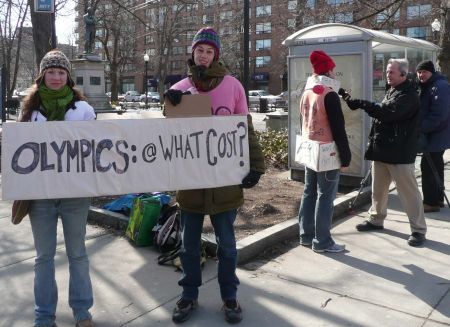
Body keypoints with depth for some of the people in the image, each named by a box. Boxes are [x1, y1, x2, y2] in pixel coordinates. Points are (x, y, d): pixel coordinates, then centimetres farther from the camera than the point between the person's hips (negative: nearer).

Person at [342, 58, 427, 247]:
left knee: (409, 191, -2)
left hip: (400, 152, -9)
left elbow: (387, 113, -28)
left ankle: (418, 229, 7)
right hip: (382, 149, 9)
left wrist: (360, 103, -30)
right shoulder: (391, 91, 16)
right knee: (378, 188, 18)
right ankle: (376, 219, 34)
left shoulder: (409, 95, -15)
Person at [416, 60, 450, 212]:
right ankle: (437, 198, 26)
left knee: (428, 166, -9)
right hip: (433, 134, 10)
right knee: (435, 166, 16)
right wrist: (420, 128, 6)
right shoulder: (425, 86, 14)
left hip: (437, 135, -10)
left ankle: (431, 202, -2)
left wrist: (421, 128, -23)